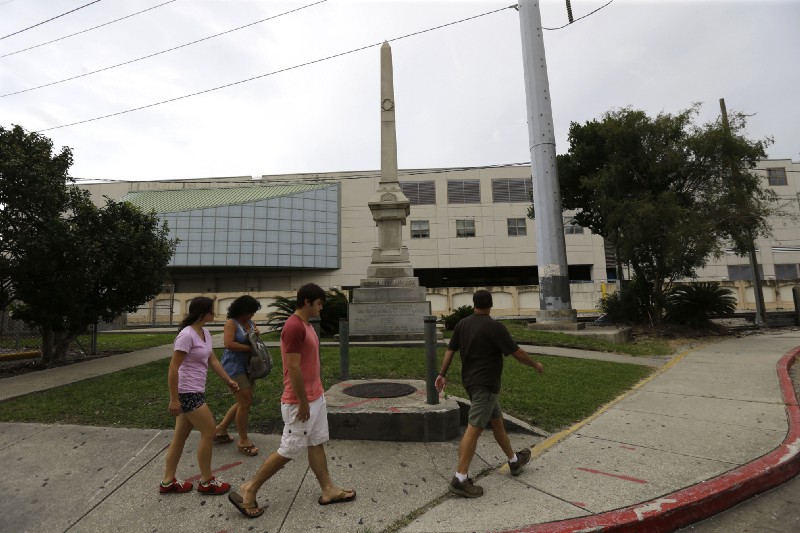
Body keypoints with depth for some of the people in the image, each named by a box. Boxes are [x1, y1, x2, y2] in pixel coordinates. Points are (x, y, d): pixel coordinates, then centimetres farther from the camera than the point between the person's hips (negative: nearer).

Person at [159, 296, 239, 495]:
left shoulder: (205, 333, 6)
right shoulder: (187, 335, -21)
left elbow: (213, 361, 14)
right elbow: (173, 368, -20)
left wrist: (228, 380, 12)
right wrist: (174, 399, -18)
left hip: (195, 392, 9)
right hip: (187, 393, -9)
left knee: (181, 436, 18)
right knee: (209, 432, 1)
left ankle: (167, 481, 32)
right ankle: (206, 482, 17)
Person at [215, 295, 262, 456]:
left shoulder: (251, 323, 9)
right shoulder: (231, 323, -11)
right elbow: (229, 344, -22)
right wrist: (250, 348, -19)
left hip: (247, 367, 8)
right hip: (234, 367, -8)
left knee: (244, 402, 15)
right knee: (245, 402, -6)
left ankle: (221, 430, 32)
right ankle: (243, 441, 9)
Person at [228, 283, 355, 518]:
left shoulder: (306, 325, 9)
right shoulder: (294, 327, -24)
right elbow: (294, 368, -25)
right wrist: (303, 402, -19)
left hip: (316, 397, 10)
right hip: (300, 402, -10)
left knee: (317, 444, 16)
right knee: (289, 450, 4)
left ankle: (328, 490, 28)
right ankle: (248, 490, 20)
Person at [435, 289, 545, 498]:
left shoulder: (462, 324, 4)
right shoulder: (494, 327, -15)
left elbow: (450, 350, 6)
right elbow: (517, 352, -11)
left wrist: (442, 374, 12)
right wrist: (536, 365, 5)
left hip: (470, 380, 8)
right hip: (485, 384, -8)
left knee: (496, 421, 21)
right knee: (474, 429, -7)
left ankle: (514, 461, 38)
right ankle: (460, 479, -4)